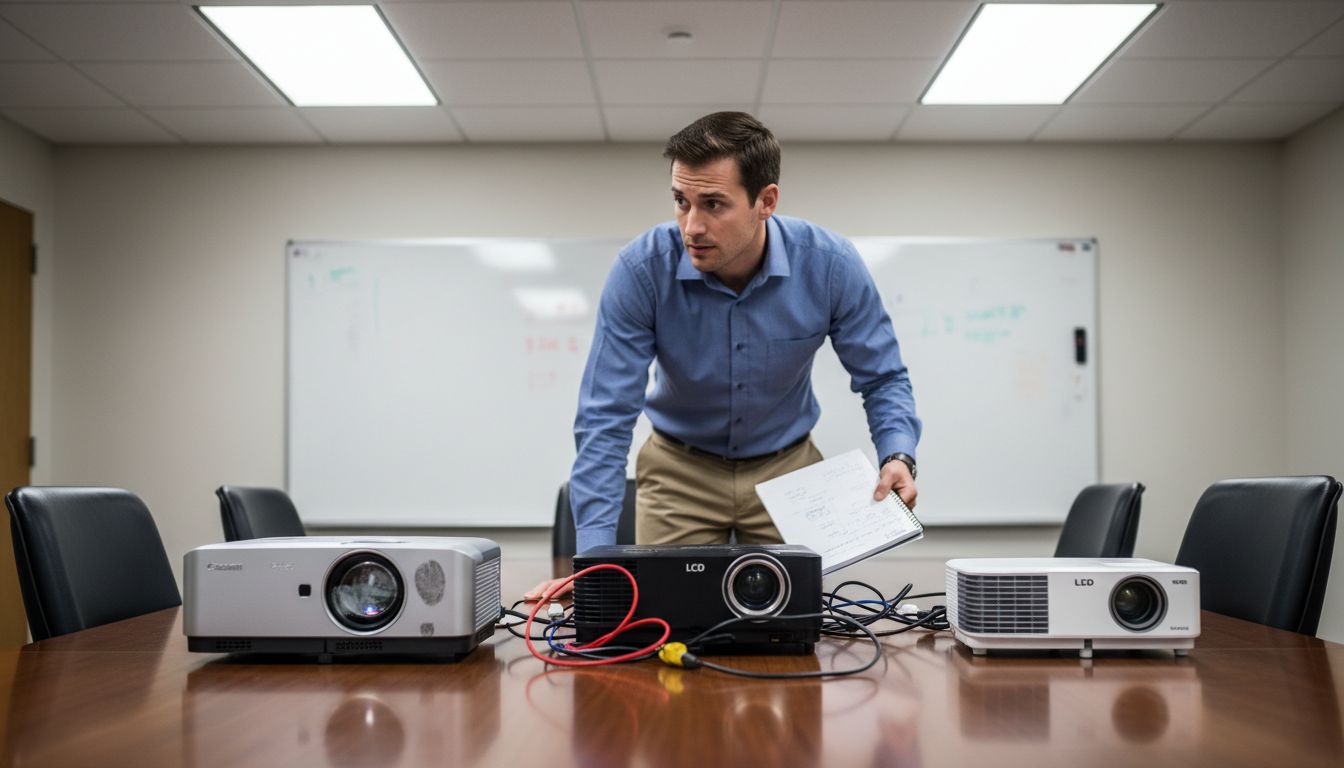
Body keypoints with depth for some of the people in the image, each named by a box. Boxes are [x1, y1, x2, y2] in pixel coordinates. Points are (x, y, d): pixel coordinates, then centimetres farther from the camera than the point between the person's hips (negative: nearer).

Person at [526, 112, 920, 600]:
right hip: (679, 471, 0)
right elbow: (606, 418, -25)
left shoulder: (830, 265, -22)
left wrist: (897, 456, -28)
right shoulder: (642, 268, -25)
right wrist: (593, 557, -32)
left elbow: (881, 379, -7)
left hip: (787, 470, 1)